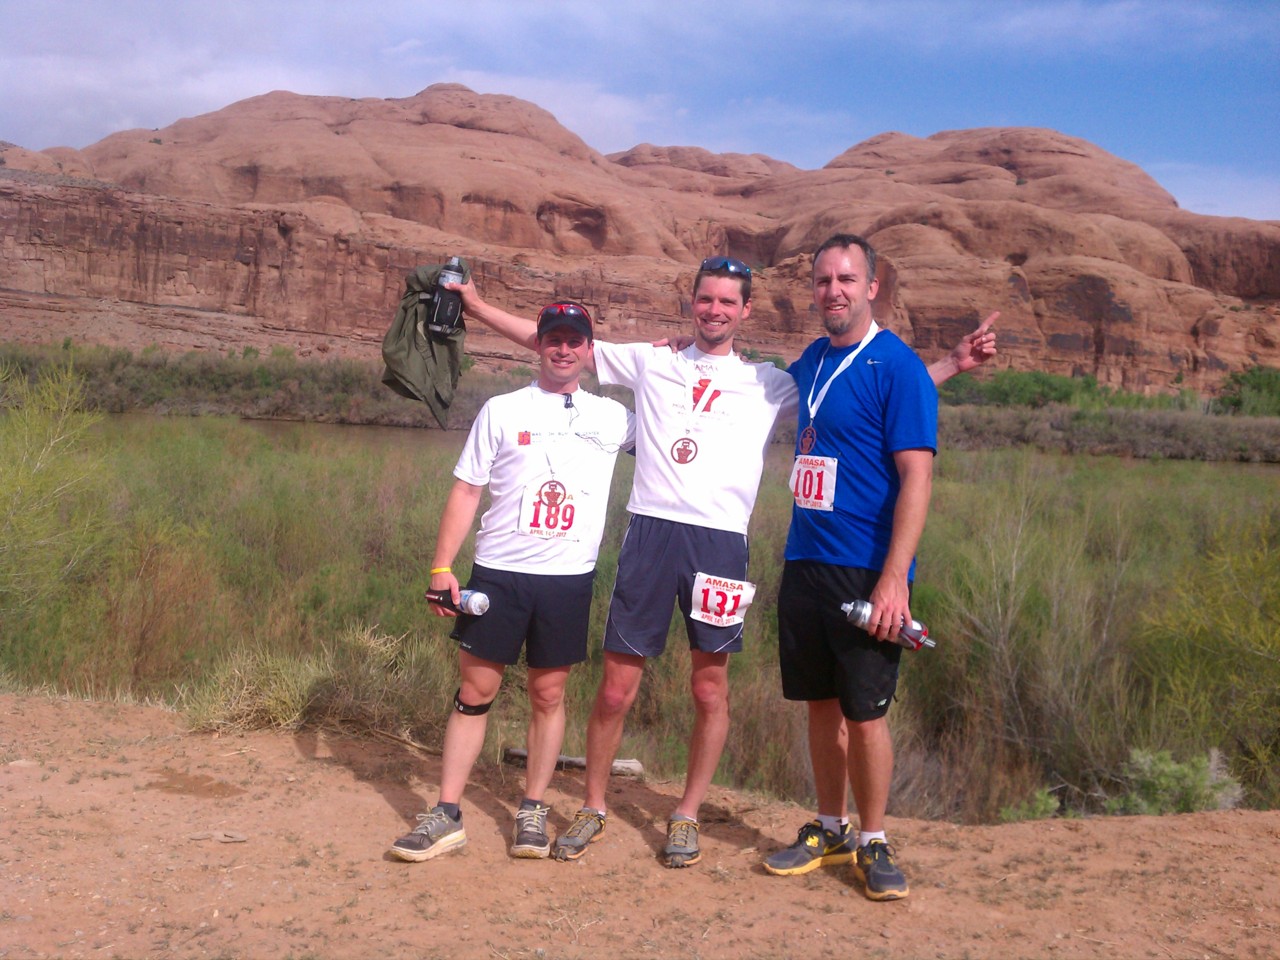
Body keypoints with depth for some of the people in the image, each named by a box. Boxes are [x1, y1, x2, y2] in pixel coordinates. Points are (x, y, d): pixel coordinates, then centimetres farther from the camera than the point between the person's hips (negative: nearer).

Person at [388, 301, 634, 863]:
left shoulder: (612, 418, 7)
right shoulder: (502, 411, 4)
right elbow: (466, 490, 3)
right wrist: (441, 567, -5)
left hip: (569, 577, 1)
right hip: (498, 571, -1)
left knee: (549, 694, 7)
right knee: (475, 691, 2)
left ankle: (532, 811, 20)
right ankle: (447, 815, 9)